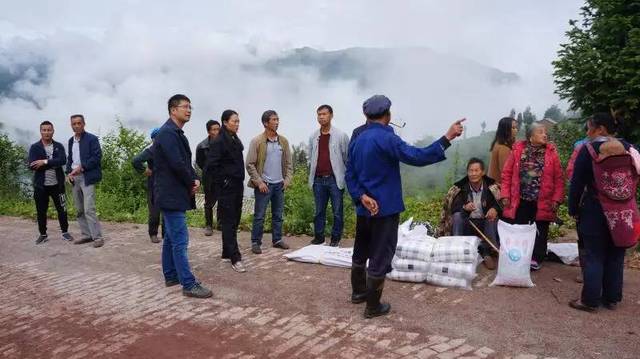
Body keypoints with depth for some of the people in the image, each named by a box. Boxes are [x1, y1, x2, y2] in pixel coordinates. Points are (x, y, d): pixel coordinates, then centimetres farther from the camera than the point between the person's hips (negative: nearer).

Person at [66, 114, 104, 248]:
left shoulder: (92, 139, -5)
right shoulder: (71, 141, 16)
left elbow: (97, 157, -13)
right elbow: (69, 159, 19)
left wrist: (81, 167, -18)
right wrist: (69, 173, 2)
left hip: (87, 177, -7)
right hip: (74, 177, 7)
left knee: (89, 209, -13)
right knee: (79, 210, 10)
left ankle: (97, 237, -9)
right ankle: (86, 235, 18)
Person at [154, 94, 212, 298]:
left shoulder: (177, 133, 16)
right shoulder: (168, 133, -16)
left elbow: (186, 163, 16)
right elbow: (177, 164, -23)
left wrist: (195, 180, -2)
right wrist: (191, 183, -8)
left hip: (172, 195, 11)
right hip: (172, 195, -11)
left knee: (171, 238, 17)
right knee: (180, 241, -8)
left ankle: (171, 276, 27)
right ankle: (189, 285, -5)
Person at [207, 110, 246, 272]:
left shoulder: (236, 140, 12)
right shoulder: (218, 141, -13)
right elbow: (211, 166, -18)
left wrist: (240, 182, 14)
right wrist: (222, 182, -14)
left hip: (237, 186, 8)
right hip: (226, 188, -8)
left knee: (234, 221, 13)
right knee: (229, 222, -4)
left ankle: (227, 253, 25)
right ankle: (235, 258, -1)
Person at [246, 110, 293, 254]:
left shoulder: (283, 141, 7)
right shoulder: (256, 141, -7)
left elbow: (289, 162, 11)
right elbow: (250, 164, -8)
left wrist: (287, 180, 1)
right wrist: (259, 182, -13)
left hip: (279, 184, 5)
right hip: (264, 184, -4)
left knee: (278, 215, 12)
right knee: (259, 216, 2)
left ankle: (277, 240, 24)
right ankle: (256, 243, 12)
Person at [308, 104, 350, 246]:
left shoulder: (341, 136, -2)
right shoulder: (313, 137, 9)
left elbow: (348, 158, 0)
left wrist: (346, 176, 0)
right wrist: (312, 174, 12)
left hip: (335, 179, -3)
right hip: (318, 180, 4)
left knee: (337, 212, 3)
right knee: (319, 211, 11)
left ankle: (335, 238, 14)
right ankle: (318, 236, 21)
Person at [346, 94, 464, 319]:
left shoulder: (357, 140, 6)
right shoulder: (386, 138, -18)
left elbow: (350, 175, 3)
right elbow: (417, 157, -26)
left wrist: (362, 197, -8)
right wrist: (448, 137, -21)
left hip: (364, 208, 8)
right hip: (385, 208, -8)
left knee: (361, 251, 21)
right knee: (380, 257, 2)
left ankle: (358, 292, 37)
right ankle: (373, 306, 10)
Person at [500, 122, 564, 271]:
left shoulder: (551, 152, 0)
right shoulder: (518, 149, 1)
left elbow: (559, 178, -1)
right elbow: (507, 173, 2)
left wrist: (556, 199, -8)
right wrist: (505, 195, -4)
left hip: (542, 202, 0)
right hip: (520, 201, 0)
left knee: (540, 233, 8)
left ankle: (536, 260, 21)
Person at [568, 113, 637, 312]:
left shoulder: (588, 150, -11)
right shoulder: (628, 148, 3)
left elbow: (577, 183, -10)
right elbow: (635, 180, 10)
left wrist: (573, 209, -1)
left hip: (595, 211, -4)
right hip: (623, 213, 4)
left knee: (594, 257, 2)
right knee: (616, 257, 13)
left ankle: (590, 301, 7)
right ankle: (611, 298, 23)